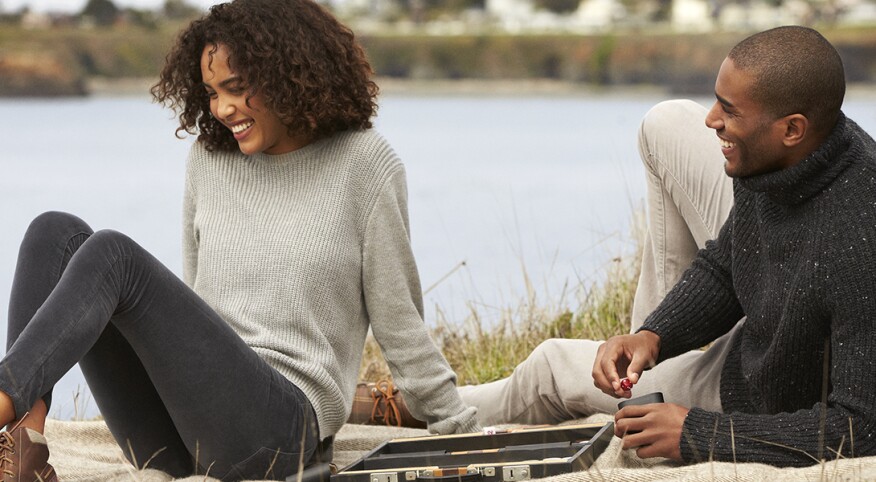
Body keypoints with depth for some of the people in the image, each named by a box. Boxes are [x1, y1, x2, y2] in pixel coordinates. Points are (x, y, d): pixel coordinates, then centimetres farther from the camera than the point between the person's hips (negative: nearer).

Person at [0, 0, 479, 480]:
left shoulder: (364, 163, 1)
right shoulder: (210, 157, 17)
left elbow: (396, 318, 5)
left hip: (281, 423, -6)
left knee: (112, 254, -23)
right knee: (56, 233, -11)